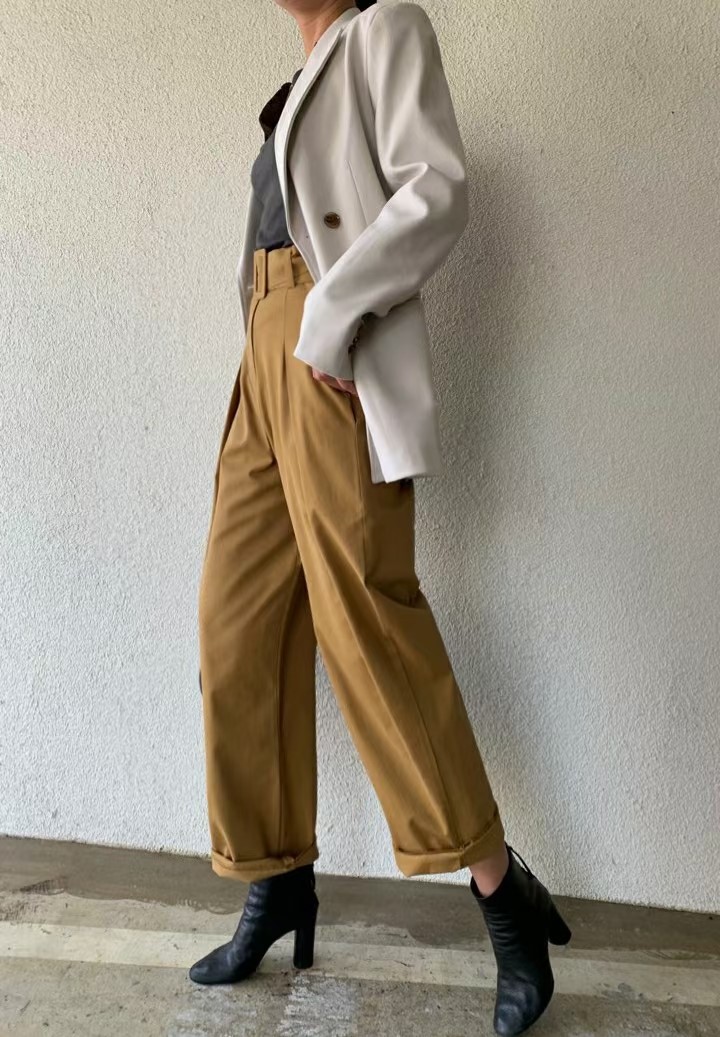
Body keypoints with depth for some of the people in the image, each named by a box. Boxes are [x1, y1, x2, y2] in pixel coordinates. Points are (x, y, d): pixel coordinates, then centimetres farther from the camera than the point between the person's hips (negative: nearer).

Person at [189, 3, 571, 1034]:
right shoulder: (303, 95, 29)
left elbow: (439, 191, -10)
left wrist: (330, 314, -17)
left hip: (339, 361, -8)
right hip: (271, 367, 8)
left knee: (363, 618, -14)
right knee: (242, 627, 2)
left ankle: (502, 891, -3)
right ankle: (279, 882, 12)